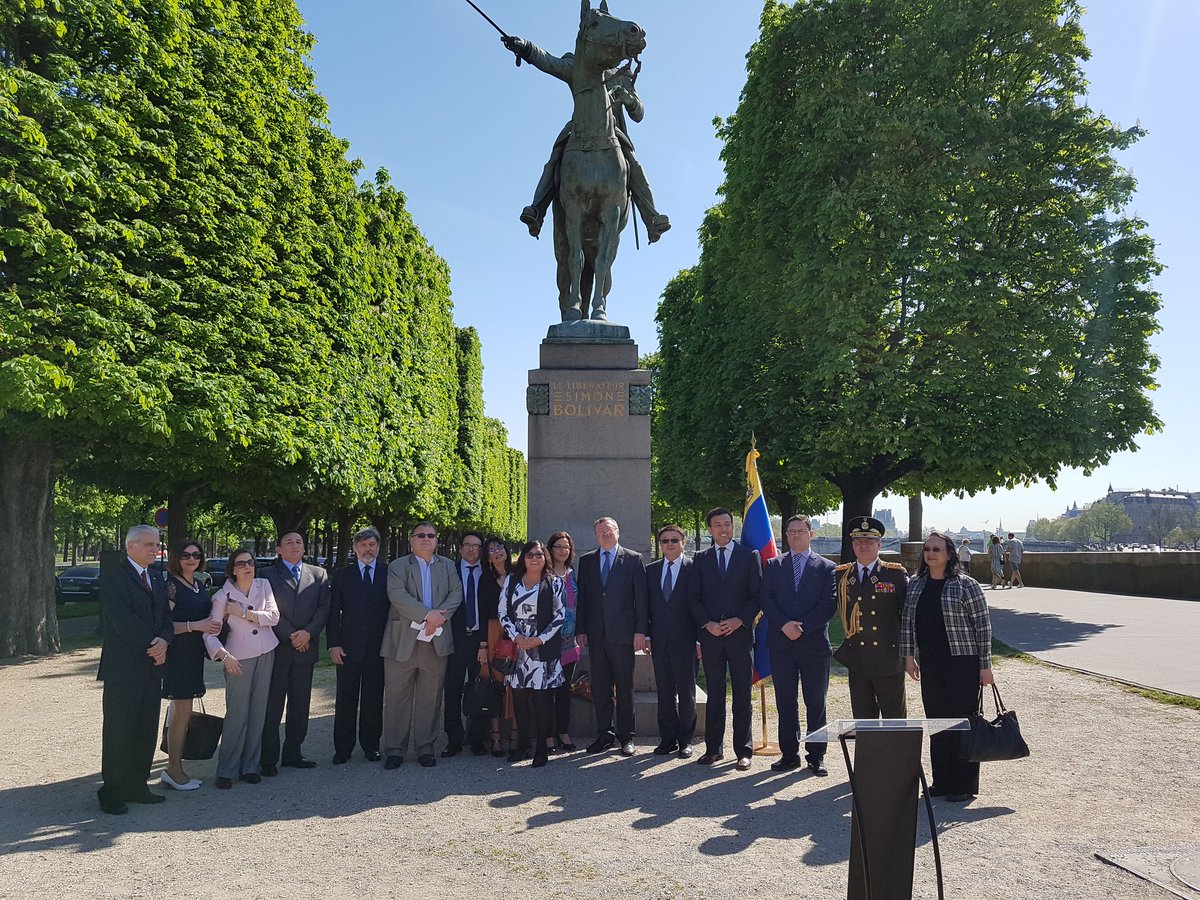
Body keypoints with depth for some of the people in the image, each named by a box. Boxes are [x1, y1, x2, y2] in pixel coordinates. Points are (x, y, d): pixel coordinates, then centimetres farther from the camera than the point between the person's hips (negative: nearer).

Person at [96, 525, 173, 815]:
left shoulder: (157, 582, 16)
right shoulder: (113, 578, -8)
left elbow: (166, 617, 11)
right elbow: (122, 620, -17)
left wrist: (164, 640, -10)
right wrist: (152, 645, -14)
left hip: (152, 666, 7)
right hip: (123, 668, -7)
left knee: (146, 731, 10)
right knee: (118, 731, 0)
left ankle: (137, 786, 20)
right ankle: (112, 793, 11)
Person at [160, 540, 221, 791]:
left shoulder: (198, 585, 11)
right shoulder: (170, 585, -14)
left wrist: (214, 623, 7)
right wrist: (195, 625, -24)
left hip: (193, 655, 8)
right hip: (177, 654, -8)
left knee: (180, 710, 16)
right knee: (182, 711, -5)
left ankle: (174, 767, 27)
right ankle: (174, 770, 4)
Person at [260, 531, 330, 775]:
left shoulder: (319, 574, 10)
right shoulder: (267, 575, 2)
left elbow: (324, 608, 3)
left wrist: (308, 632, -11)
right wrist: (290, 636, -12)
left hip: (305, 648, 3)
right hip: (276, 649, -3)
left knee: (300, 706, 9)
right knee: (272, 706, 2)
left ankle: (292, 753, 19)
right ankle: (269, 759, 9)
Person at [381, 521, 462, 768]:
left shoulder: (447, 566, 14)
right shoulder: (397, 566, 3)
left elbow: (456, 593, 1)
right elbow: (398, 595, -13)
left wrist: (440, 616, -16)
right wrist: (427, 615, -20)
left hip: (437, 641, 2)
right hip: (403, 642, -2)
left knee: (430, 698, 8)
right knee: (397, 697, 3)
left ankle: (425, 748, 19)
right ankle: (394, 749, 14)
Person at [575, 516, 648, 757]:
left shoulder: (634, 559, 3)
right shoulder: (586, 561, 12)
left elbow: (641, 597, -1)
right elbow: (581, 597, 10)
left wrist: (640, 630, -7)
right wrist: (580, 630, 3)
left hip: (623, 634, -3)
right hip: (595, 635, 3)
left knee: (625, 688, 4)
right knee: (599, 689, 7)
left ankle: (626, 737, 14)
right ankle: (604, 735, 18)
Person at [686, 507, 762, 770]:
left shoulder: (749, 556, 5)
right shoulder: (701, 559, 10)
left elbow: (757, 595, 1)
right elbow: (693, 597, 7)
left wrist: (739, 620, -11)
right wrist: (707, 624, -7)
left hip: (740, 633, -2)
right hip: (710, 634, 2)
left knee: (742, 694, 3)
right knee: (714, 694, 7)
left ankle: (743, 750, 11)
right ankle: (713, 748, 14)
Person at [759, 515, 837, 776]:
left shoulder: (826, 567, 4)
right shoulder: (774, 565, 10)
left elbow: (829, 605, -4)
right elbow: (766, 600, 2)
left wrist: (801, 626, -13)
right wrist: (784, 625, -13)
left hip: (814, 643, -2)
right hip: (781, 644, 2)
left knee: (816, 703, 5)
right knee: (785, 702, 8)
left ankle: (816, 756, 15)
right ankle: (789, 754, 17)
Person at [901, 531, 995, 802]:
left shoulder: (966, 585, -8)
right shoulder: (915, 585, 7)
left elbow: (983, 626, -7)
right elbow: (907, 622, 13)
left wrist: (985, 666, -8)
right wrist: (908, 655, 9)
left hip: (963, 663, -5)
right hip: (930, 663, 5)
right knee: (937, 721, 11)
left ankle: (964, 785, 15)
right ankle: (942, 781, 24)